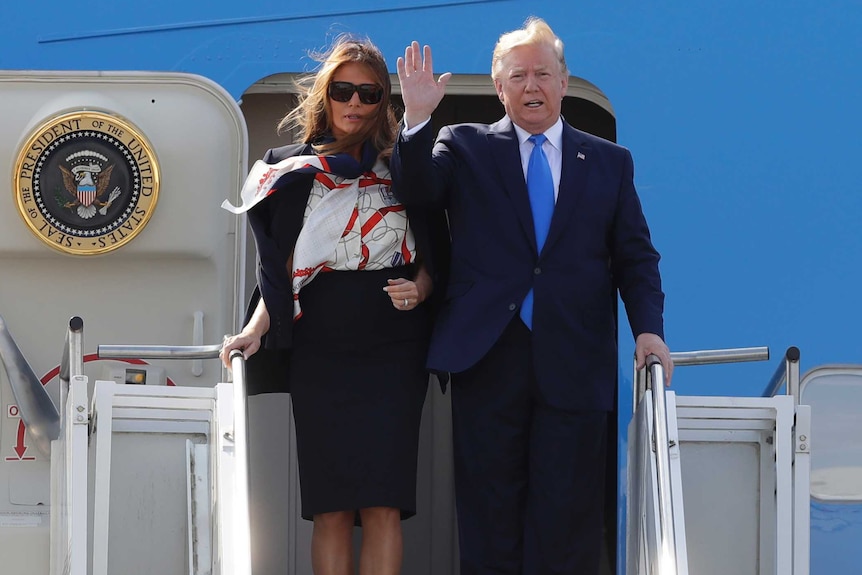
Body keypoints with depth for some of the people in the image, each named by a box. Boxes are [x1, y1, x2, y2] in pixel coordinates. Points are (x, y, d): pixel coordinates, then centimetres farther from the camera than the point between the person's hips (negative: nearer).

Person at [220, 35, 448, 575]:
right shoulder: (295, 171, 9)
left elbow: (432, 255, 13)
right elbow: (281, 266, 8)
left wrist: (420, 289, -8)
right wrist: (256, 328, -7)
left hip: (394, 353, 0)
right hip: (318, 353, 1)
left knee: (382, 504, -9)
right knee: (330, 507, -3)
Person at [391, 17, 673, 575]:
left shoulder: (610, 162, 12)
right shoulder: (466, 147, 9)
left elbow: (635, 256, 11)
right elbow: (415, 191, -7)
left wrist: (649, 327, -4)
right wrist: (417, 119, -21)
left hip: (574, 364, 1)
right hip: (488, 357, -1)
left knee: (567, 520, 1)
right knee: (489, 515, 4)